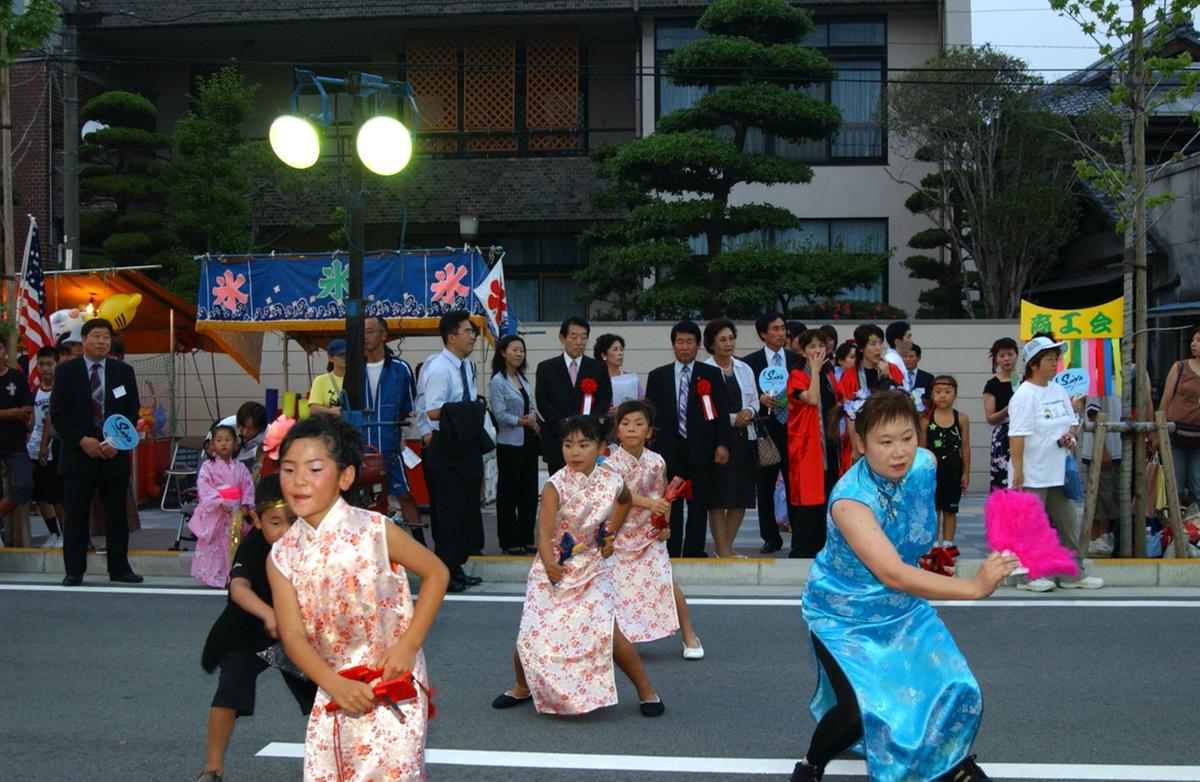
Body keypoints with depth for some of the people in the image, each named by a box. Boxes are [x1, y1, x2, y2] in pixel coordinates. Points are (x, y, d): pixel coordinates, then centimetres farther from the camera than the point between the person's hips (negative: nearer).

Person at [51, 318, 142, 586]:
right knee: (76, 515, 1)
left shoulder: (124, 371, 8)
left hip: (115, 454, 1)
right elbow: (58, 413, -1)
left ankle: (119, 568, 12)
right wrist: (82, 441, -12)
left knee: (117, 514, 4)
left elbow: (132, 413, 6)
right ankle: (74, 571, 8)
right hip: (78, 453, -1)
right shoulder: (66, 371, 4)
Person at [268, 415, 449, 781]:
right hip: (332, 690, 4)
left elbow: (436, 573, -3)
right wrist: (335, 685, -22)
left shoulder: (374, 531, -12)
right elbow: (293, 636, -7)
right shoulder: (282, 557, -3)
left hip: (394, 686, -3)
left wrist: (408, 645, -11)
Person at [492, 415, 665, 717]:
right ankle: (522, 688, 27)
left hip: (592, 570, 1)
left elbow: (624, 500, 19)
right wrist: (548, 563, -50)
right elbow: (544, 531, -31)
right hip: (553, 570, -1)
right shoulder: (556, 486, -18)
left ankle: (646, 691, 7)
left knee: (608, 633, -15)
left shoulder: (612, 482, -8)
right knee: (531, 639, -5)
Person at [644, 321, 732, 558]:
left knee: (699, 506, 2)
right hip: (669, 450, 1)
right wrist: (650, 448, 1)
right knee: (670, 507, 3)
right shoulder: (658, 376, 10)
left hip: (701, 450, -1)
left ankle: (694, 554, 9)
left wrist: (722, 444, -6)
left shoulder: (712, 375, 7)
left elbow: (722, 412, 3)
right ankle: (671, 555, 9)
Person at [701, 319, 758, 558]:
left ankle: (726, 545, 17)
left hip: (744, 436, 6)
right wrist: (732, 419, -12)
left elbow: (755, 401, 19)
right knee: (719, 495, -4)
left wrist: (749, 411, -3)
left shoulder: (744, 369, 14)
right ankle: (721, 549, 2)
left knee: (742, 495, 6)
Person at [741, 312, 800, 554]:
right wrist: (759, 399, -15)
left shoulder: (796, 360, 9)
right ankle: (771, 537, 15)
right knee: (765, 486, 4)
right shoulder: (750, 362, 3)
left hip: (792, 428, 1)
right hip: (765, 428, -1)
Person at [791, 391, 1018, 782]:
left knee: (956, 690, -1)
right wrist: (973, 587, -50)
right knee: (861, 712, -20)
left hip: (903, 607, 6)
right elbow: (892, 574, -44)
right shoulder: (850, 499, -35)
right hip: (844, 615, -6)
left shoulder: (924, 464, -15)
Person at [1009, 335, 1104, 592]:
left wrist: (1071, 434, -1)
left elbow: (1072, 420, 22)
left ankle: (1073, 574, 24)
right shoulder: (1024, 395, -14)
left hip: (1057, 472, 8)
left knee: (1069, 524, 13)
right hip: (1032, 475, -8)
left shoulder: (1059, 391, 11)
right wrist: (1018, 470, -22)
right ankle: (1028, 576, 11)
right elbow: (1017, 435, -18)